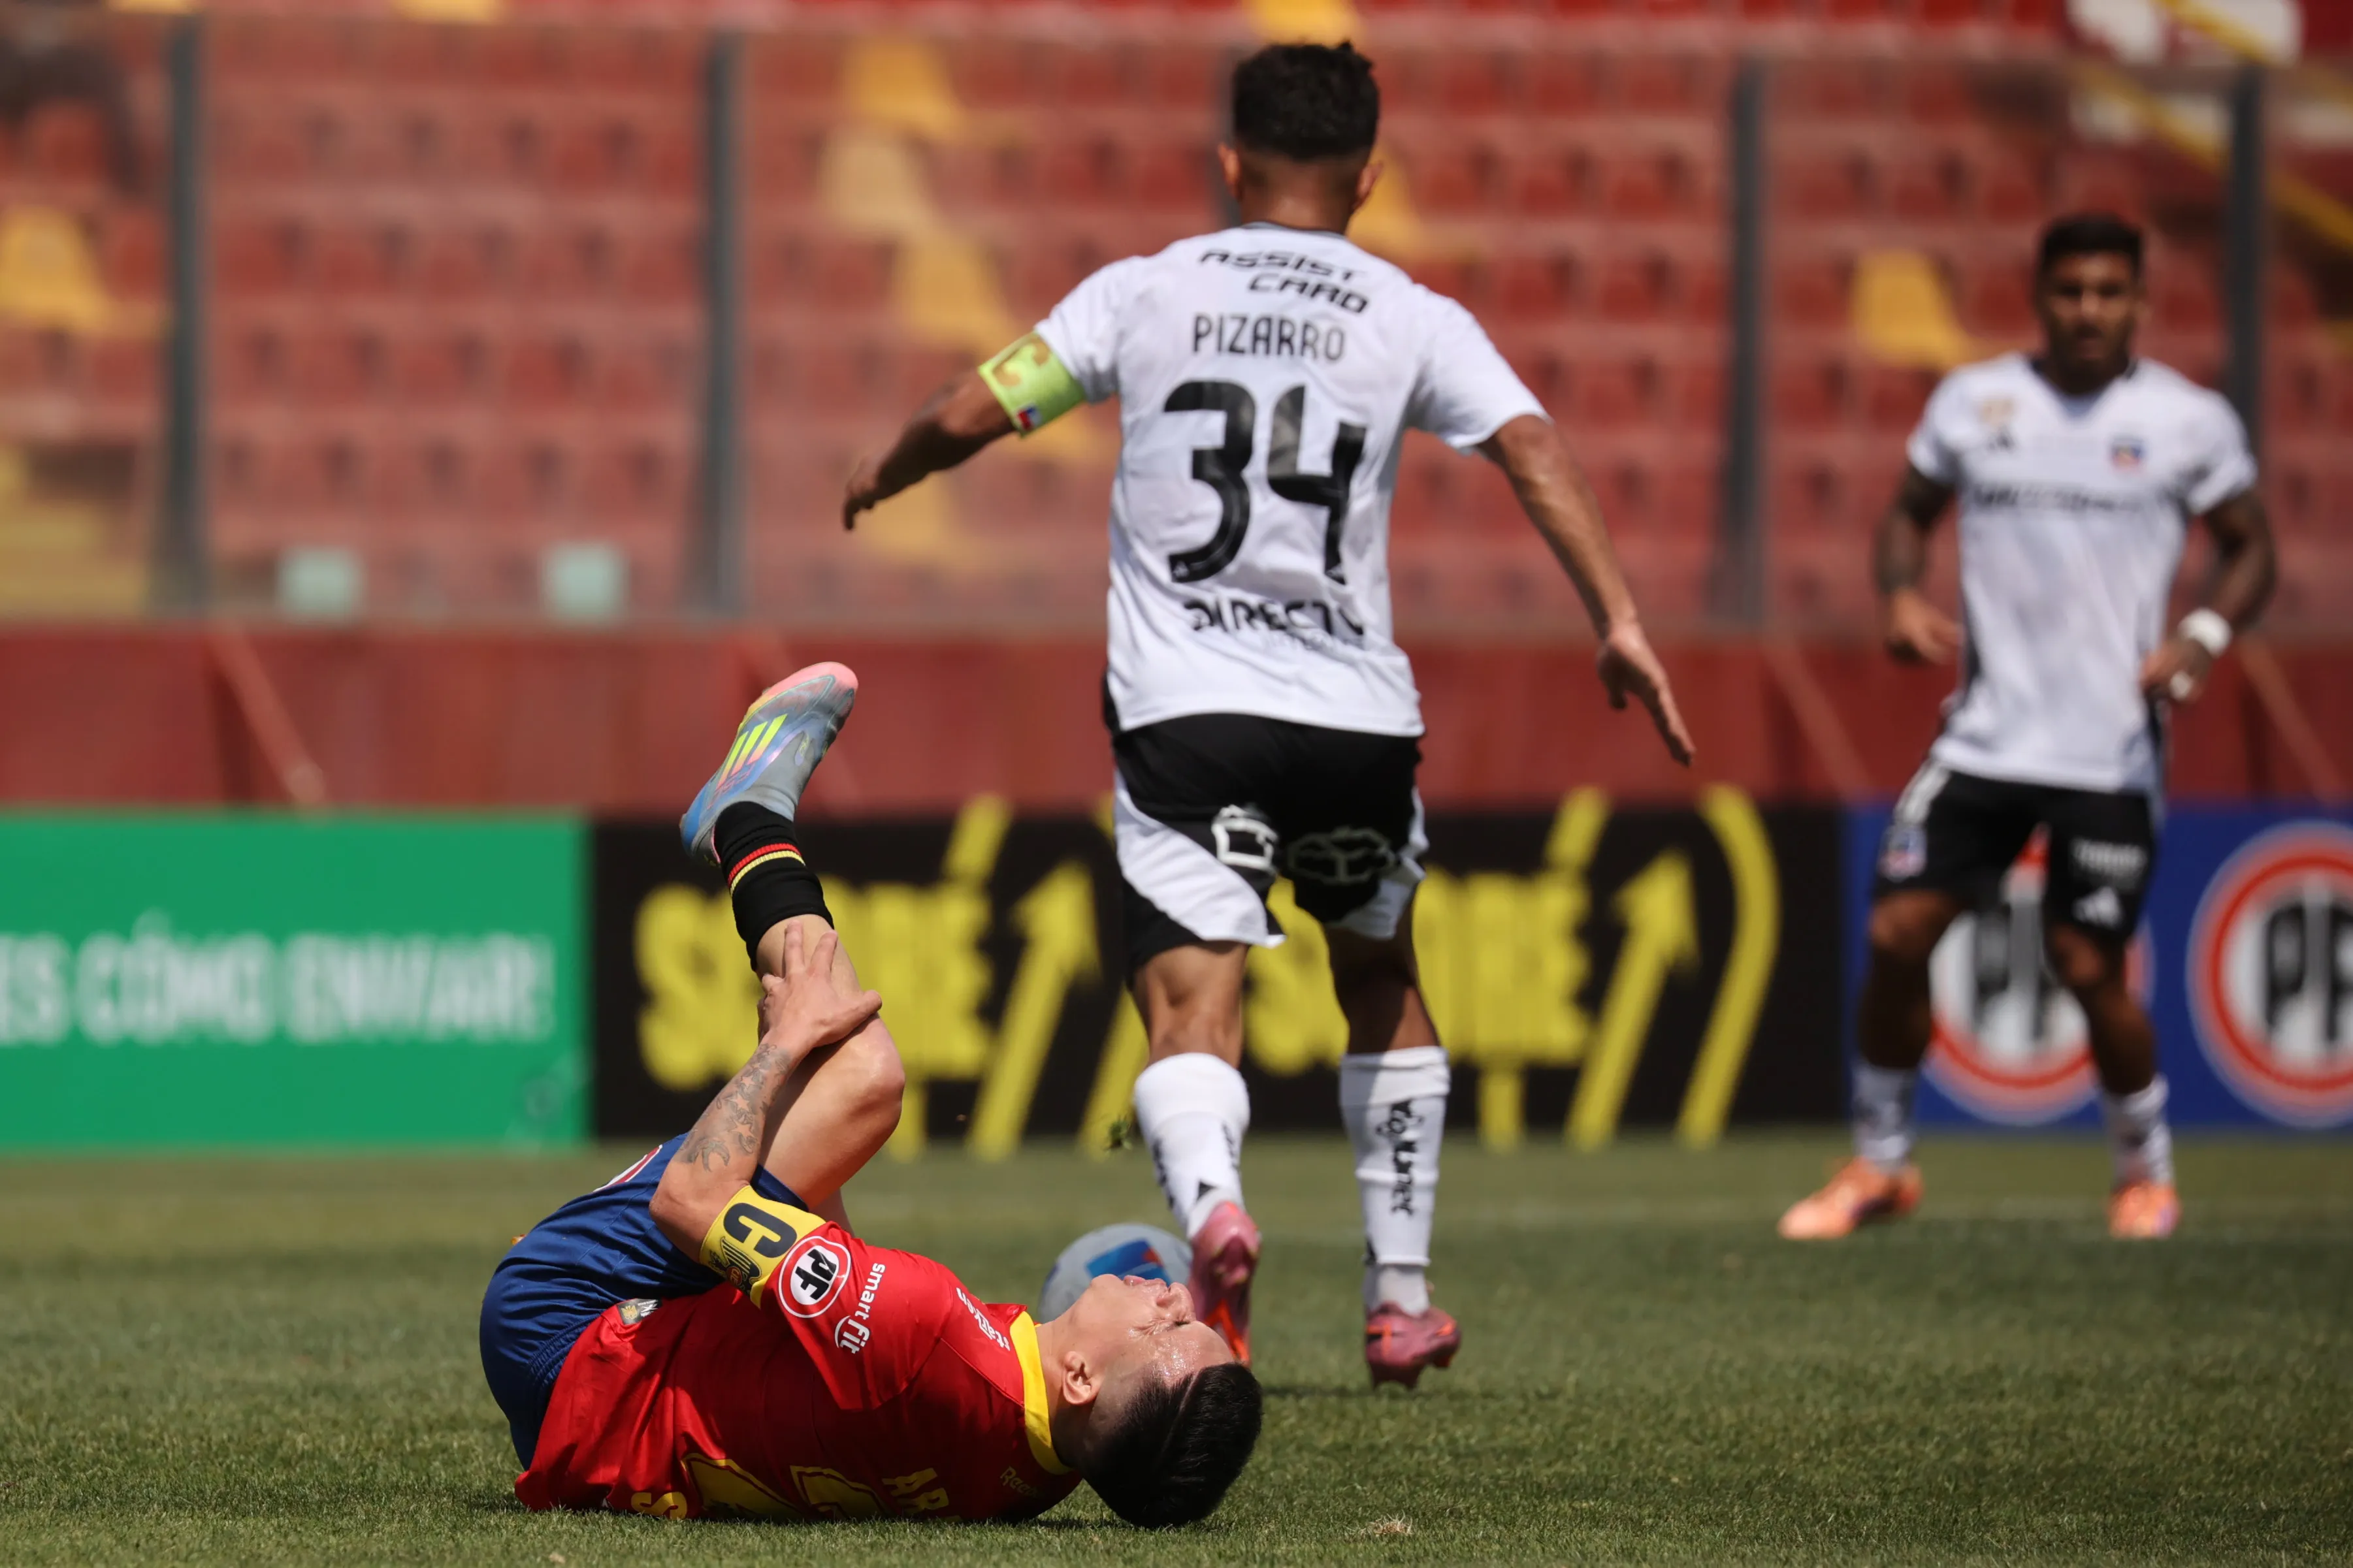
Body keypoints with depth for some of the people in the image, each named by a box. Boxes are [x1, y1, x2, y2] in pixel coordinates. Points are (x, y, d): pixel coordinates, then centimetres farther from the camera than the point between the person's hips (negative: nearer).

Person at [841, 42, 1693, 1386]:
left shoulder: (1142, 293, 8)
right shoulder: (1411, 318, 7)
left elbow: (968, 416, 8)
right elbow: (1534, 449, -6)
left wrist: (881, 479, 29)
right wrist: (1619, 622, -10)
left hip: (1184, 711, -2)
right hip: (1356, 712, 2)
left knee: (1194, 1011, -10)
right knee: (1385, 984, 25)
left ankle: (1210, 1198, -43)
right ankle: (1402, 1294, 28)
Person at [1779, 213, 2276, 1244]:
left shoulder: (2189, 421, 0)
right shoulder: (1973, 403, 6)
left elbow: (2249, 548, 7)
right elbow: (1910, 511, 18)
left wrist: (2203, 637, -11)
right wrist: (1900, 593, -3)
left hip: (2111, 749, -3)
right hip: (1985, 733, 3)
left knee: (2089, 967, -5)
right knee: (1897, 932, -4)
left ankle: (2146, 1170, 19)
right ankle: (1879, 1165, 13)